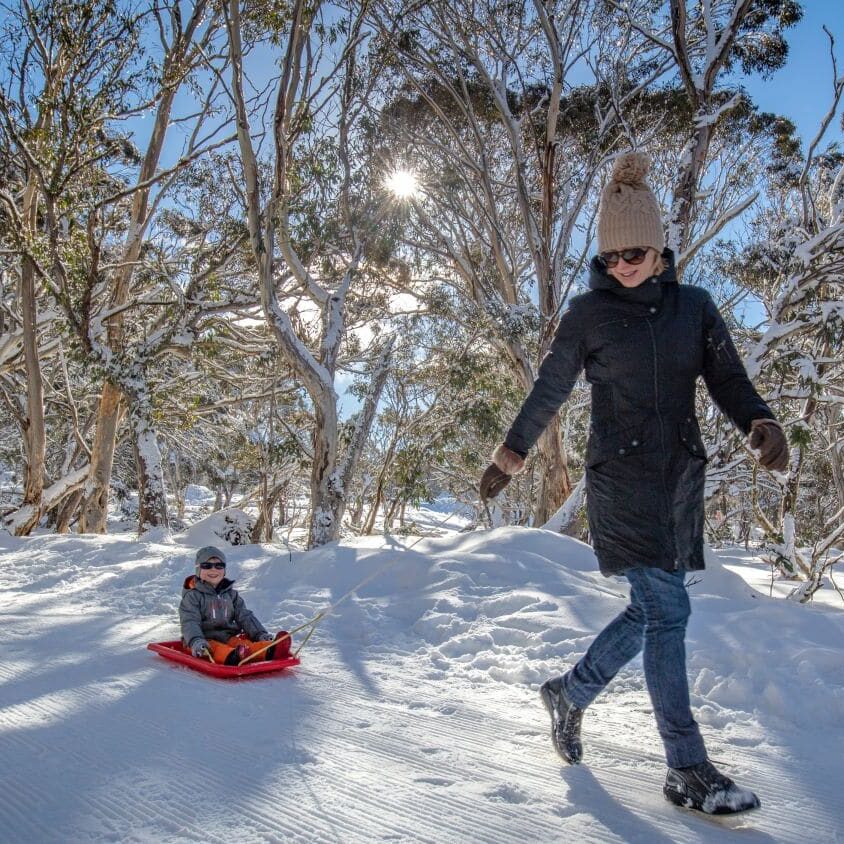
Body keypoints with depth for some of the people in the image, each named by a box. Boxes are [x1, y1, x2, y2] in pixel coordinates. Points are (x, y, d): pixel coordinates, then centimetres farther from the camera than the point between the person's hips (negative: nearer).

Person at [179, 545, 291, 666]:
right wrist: (196, 641, -29)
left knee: (246, 643, -27)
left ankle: (270, 651, -56)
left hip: (228, 638, 4)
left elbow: (245, 617, 15)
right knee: (215, 648, -37)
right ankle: (231, 656, -70)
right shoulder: (193, 596, 4)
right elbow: (190, 622, -9)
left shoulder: (231, 594, 19)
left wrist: (260, 634, -2)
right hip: (206, 640, -4)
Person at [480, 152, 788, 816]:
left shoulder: (694, 305, 7)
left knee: (653, 610, 10)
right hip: (622, 479, -5)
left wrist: (762, 425, -15)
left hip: (682, 476, 5)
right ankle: (689, 772, 1)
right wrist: (509, 457, 9)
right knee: (667, 611, -9)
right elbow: (548, 392, 6)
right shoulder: (588, 314, -1)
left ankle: (571, 693, 32)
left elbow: (728, 379, 6)